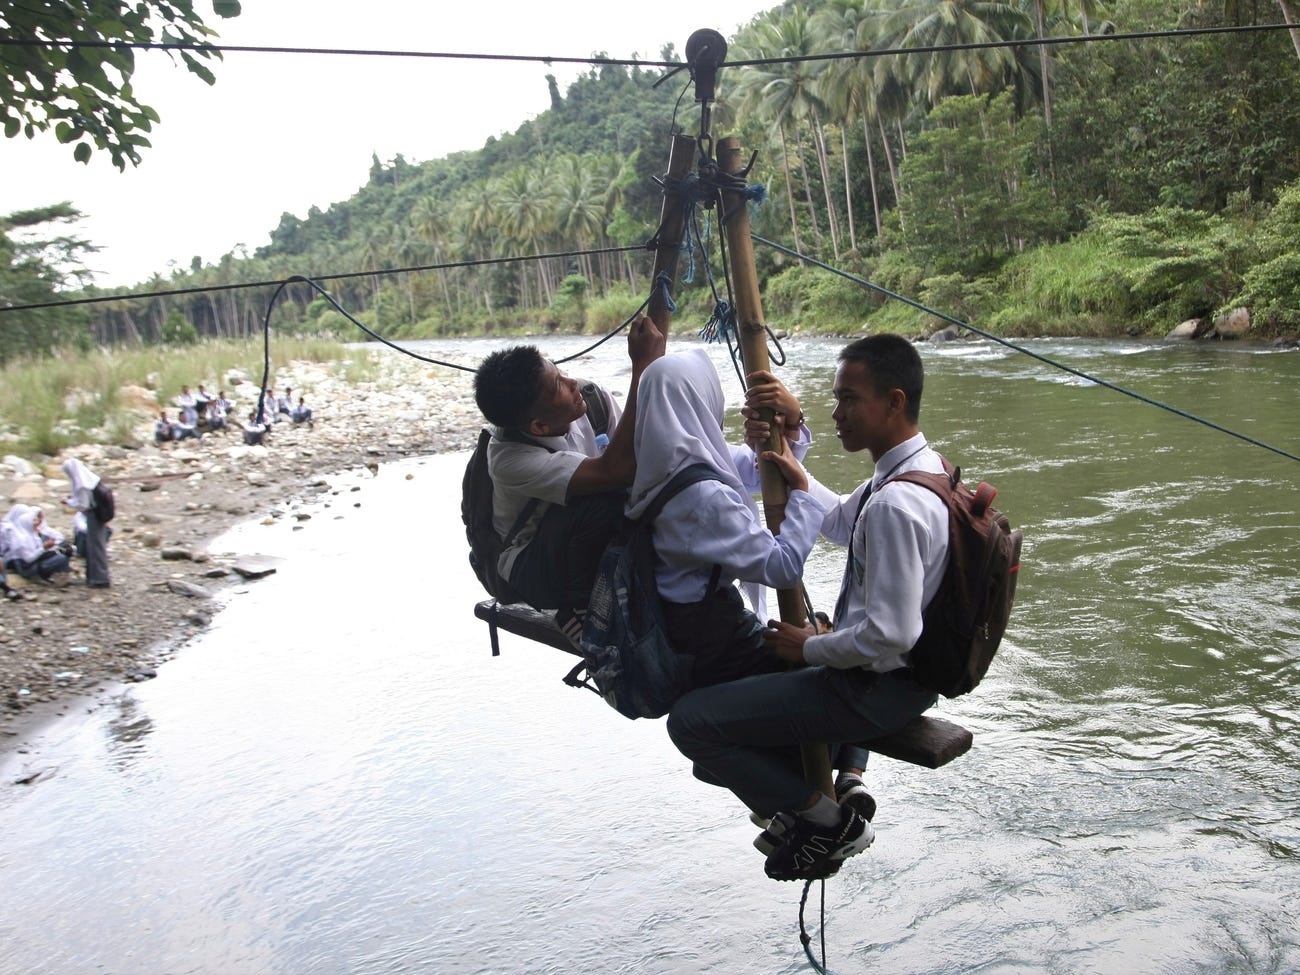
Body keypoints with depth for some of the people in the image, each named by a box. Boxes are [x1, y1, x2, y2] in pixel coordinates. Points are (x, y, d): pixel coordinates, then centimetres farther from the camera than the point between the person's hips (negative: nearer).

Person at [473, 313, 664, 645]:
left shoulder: (592, 400, -15)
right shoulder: (510, 459, -32)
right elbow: (614, 471, -44)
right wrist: (643, 367, -45)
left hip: (601, 552, 5)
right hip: (532, 569, -5)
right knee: (602, 502, -35)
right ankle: (579, 613, -12)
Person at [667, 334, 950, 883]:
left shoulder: (895, 505, -29)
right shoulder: (923, 466, 3)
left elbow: (888, 636, -31)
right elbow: (841, 522, 19)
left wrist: (810, 648, -14)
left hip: (875, 690, -10)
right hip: (901, 673, 10)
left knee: (691, 720, -11)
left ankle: (825, 821, 2)